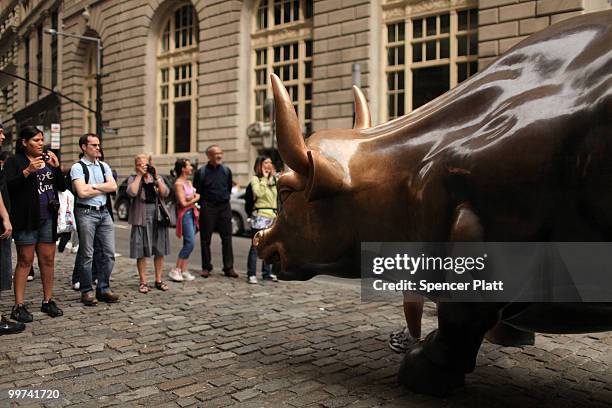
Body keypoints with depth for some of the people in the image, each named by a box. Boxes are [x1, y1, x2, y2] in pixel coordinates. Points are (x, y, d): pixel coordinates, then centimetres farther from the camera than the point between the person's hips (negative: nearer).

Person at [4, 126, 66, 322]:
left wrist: (56, 167, -4)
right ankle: (18, 306, 4)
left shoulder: (48, 159, 13)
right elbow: (9, 186, -14)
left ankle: (48, 301, 18)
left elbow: (62, 187, 10)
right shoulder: (14, 162, -2)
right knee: (25, 261, -2)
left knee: (48, 260, 8)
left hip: (48, 218, 5)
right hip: (26, 219, -5)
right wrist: (27, 171, -24)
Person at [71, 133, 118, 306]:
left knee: (109, 253, 5)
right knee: (87, 255, 1)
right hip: (86, 213, -5)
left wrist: (94, 186, -9)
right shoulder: (78, 167, -3)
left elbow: (113, 186, 0)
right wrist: (103, 188, -3)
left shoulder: (104, 166, 13)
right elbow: (82, 192, -15)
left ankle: (103, 289, 16)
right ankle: (87, 291, 12)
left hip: (104, 212, 5)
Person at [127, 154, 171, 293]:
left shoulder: (158, 178, 12)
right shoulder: (133, 179, 6)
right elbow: (132, 192, -16)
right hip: (141, 218, -2)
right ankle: (143, 282, 9)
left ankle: (158, 280, 17)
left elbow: (165, 193, -5)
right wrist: (139, 175, -11)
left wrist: (156, 177, -8)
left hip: (158, 217, 3)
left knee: (160, 251, 6)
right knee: (141, 252, -1)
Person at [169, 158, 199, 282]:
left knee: (188, 243, 6)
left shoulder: (189, 182, 14)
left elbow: (195, 196, 15)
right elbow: (183, 203, -15)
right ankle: (176, 270, -4)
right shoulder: (178, 184, -12)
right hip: (185, 214, -8)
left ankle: (184, 270, 10)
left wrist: (193, 198, -8)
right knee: (190, 242, -12)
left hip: (192, 213, 8)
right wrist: (195, 199, 0)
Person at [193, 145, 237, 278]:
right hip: (207, 208, -2)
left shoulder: (226, 170, 8)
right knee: (205, 238, 4)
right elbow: (197, 192, 3)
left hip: (224, 207, 2)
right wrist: (204, 203, 0)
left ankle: (228, 268, 8)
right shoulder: (201, 172, -1)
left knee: (227, 238, 2)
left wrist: (224, 199, 13)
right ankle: (206, 267, 14)